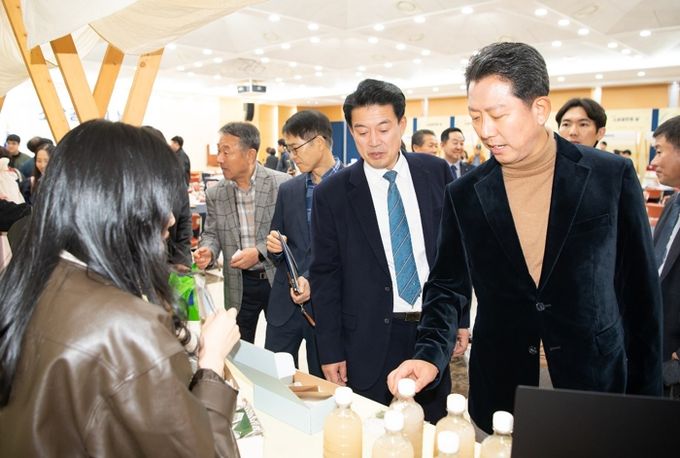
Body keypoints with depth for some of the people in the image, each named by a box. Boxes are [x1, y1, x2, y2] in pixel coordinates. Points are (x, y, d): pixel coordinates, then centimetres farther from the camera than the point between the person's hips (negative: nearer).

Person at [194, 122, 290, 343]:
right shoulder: (215, 194, 0)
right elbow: (211, 233, 9)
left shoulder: (282, 184, -11)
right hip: (239, 285, 3)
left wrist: (259, 252, -22)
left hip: (278, 278, -2)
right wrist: (208, 251, -13)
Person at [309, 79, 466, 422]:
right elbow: (324, 276, -3)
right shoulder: (331, 194, -6)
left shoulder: (437, 173, 0)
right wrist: (330, 352, -4)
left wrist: (460, 319, 7)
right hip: (369, 342, -2)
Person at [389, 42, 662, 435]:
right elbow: (447, 287, 2)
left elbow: (641, 292, -2)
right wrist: (430, 354, -14)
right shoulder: (464, 195, -4)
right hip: (498, 393, 1)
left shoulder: (612, 177, -8)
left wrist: (645, 397, 0)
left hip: (596, 385, -1)